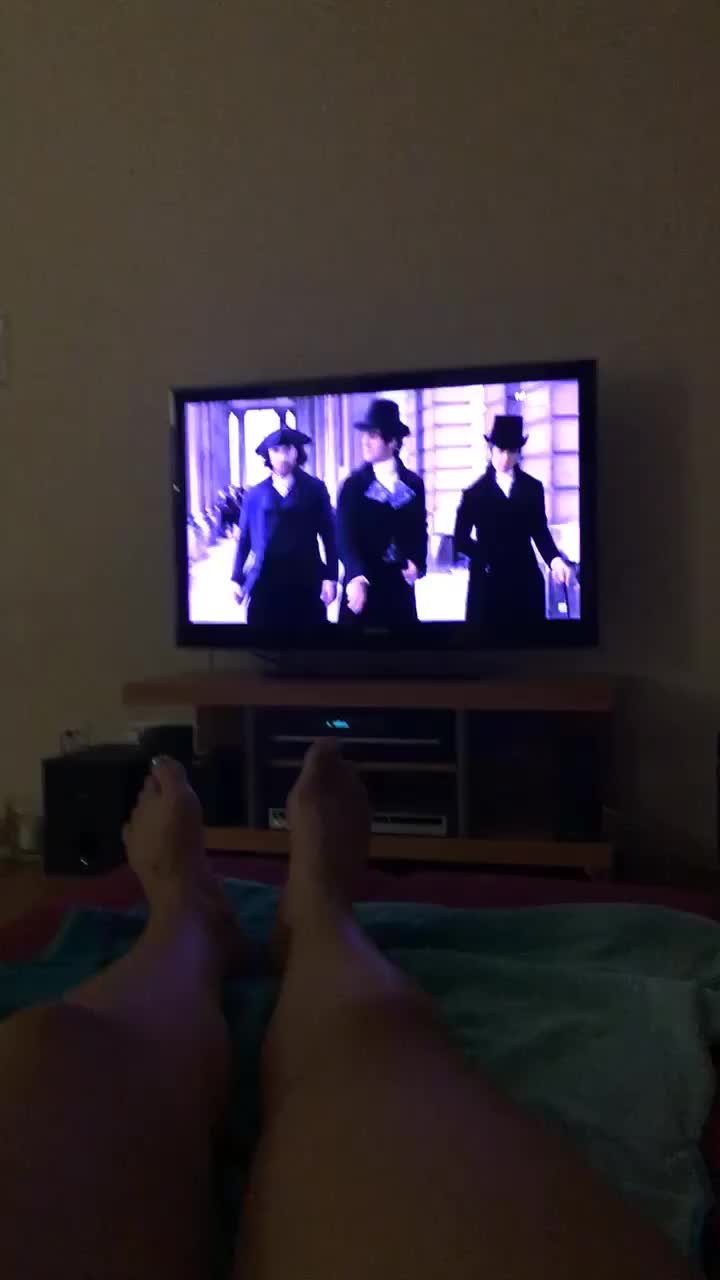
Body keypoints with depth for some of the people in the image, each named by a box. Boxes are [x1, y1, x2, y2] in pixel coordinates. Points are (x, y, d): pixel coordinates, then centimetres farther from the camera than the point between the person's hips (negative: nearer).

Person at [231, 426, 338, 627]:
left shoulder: (315, 489, 4)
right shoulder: (255, 494, 7)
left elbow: (329, 535, 2)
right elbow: (244, 539, 10)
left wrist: (331, 577, -5)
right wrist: (238, 579, 7)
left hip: (306, 583, -1)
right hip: (264, 584, 1)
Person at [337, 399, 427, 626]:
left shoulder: (414, 483, 7)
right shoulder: (353, 484, -1)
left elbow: (420, 529, 14)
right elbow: (345, 535, -12)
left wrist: (417, 562, -6)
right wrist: (356, 577, -29)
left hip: (400, 585, 2)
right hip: (364, 583, -2)